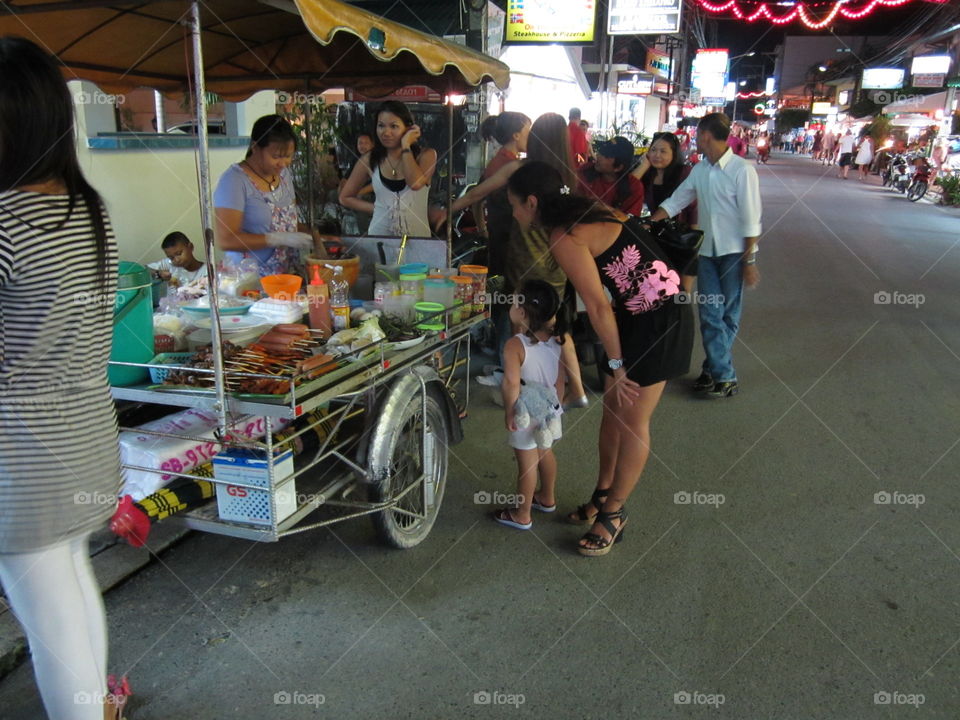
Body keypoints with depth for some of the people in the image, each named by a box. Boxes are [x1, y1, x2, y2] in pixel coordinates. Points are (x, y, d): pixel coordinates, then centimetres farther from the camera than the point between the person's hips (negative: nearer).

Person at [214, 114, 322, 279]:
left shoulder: (283, 173, 12)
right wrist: (281, 239, -19)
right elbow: (225, 240, -17)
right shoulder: (234, 180, -11)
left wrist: (309, 233, 1)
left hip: (292, 274, 6)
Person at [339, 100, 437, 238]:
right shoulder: (369, 160, 3)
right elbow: (345, 197, 12)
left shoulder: (426, 155, -1)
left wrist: (405, 146, -11)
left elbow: (415, 183, -21)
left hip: (418, 236, -1)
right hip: (379, 234, 1)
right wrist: (375, 208, 1)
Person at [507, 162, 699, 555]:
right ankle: (602, 497, 30)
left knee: (632, 421, 2)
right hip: (638, 316, 9)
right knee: (613, 411, 15)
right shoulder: (584, 214, 7)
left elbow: (599, 306, -20)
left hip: (661, 322, -9)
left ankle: (613, 515, 16)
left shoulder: (565, 238, -21)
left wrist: (616, 364, -12)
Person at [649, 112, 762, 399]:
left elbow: (751, 219, -13)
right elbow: (675, 202, 10)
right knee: (709, 314, 5)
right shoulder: (699, 170, 6)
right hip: (707, 251, 6)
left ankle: (718, 370, 14)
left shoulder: (742, 170, -13)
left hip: (734, 252, -5)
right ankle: (721, 372, 14)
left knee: (728, 315, 5)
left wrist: (750, 261, -13)